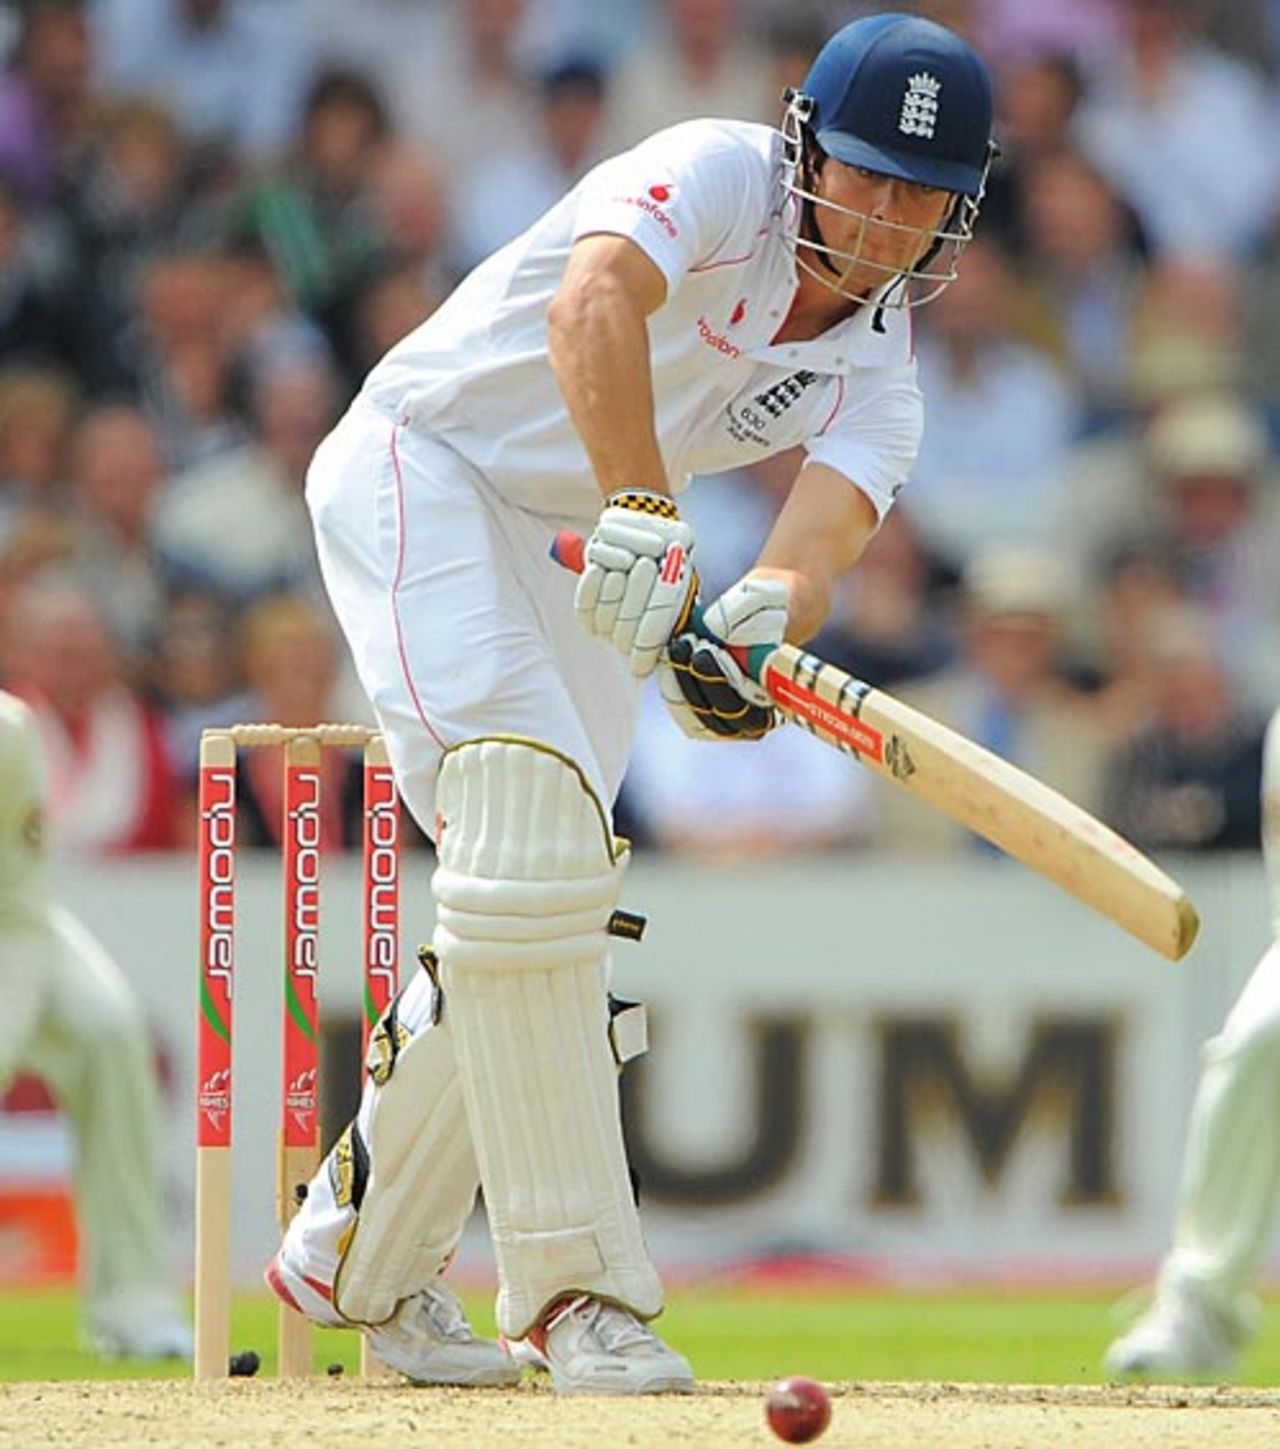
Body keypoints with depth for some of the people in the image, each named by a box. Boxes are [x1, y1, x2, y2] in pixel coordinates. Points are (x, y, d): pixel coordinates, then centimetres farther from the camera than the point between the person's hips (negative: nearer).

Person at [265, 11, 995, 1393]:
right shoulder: (717, 175, -19)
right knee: (527, 829, -22)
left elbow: (820, 539, -20)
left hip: (580, 556, 8)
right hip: (420, 471, -8)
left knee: (542, 893, 6)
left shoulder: (876, 373, -1)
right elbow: (591, 304, -40)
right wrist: (646, 524, -51)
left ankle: (361, 1253, 25)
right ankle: (573, 1282, -22)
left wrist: (755, 628, -43)